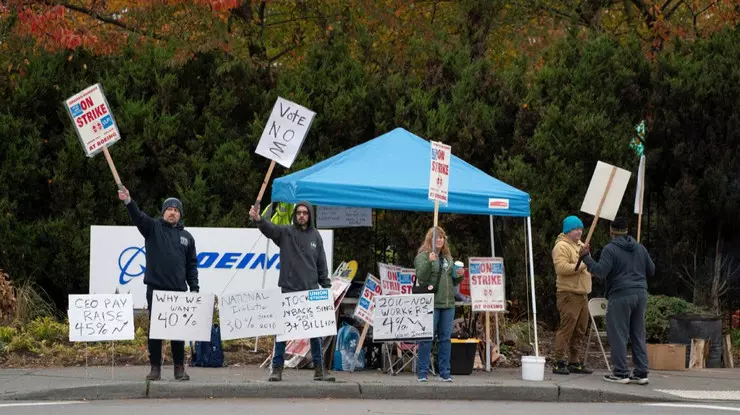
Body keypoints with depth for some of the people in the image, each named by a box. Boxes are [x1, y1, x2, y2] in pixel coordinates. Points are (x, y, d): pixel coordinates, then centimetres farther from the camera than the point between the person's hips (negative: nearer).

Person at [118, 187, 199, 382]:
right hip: (156, 289, -2)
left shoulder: (186, 237, 14)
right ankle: (155, 367, 5)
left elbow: (192, 265, 14)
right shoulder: (153, 228, 6)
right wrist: (128, 201, -32)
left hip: (178, 290, 2)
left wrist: (194, 288, 6)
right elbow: (138, 217, -13)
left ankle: (179, 368, 10)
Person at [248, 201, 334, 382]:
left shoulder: (315, 236, 10)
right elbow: (270, 228, -20)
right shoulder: (286, 232, 1)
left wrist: (327, 287, 8)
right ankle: (277, 367, 7)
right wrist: (258, 219, -41)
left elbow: (321, 264, 13)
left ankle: (319, 368, 11)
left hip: (311, 291, 2)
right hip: (288, 290, -2)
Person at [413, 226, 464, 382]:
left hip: (448, 304, 6)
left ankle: (445, 373, 11)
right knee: (427, 339, -4)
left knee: (445, 338, 7)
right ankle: (422, 373, 1)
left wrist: (459, 276, 4)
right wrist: (429, 262, -24)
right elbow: (421, 277, -13)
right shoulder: (423, 256, -1)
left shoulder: (448, 257, 18)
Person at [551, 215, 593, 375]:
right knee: (566, 329, -12)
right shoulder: (561, 246, -9)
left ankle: (575, 362, 17)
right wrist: (580, 266, -23)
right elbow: (561, 267, -22)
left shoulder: (581, 246, 21)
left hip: (582, 294, 9)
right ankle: (560, 363, -11)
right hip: (569, 294, -9)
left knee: (580, 331, 11)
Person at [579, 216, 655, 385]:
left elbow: (600, 272, -15)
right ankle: (641, 373, 9)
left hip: (620, 296, -6)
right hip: (640, 294, 6)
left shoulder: (610, 249, -6)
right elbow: (651, 270, 21)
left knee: (618, 336, -1)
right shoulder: (640, 248, 14)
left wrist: (586, 257, -5)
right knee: (638, 336, 10)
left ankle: (621, 373, -2)